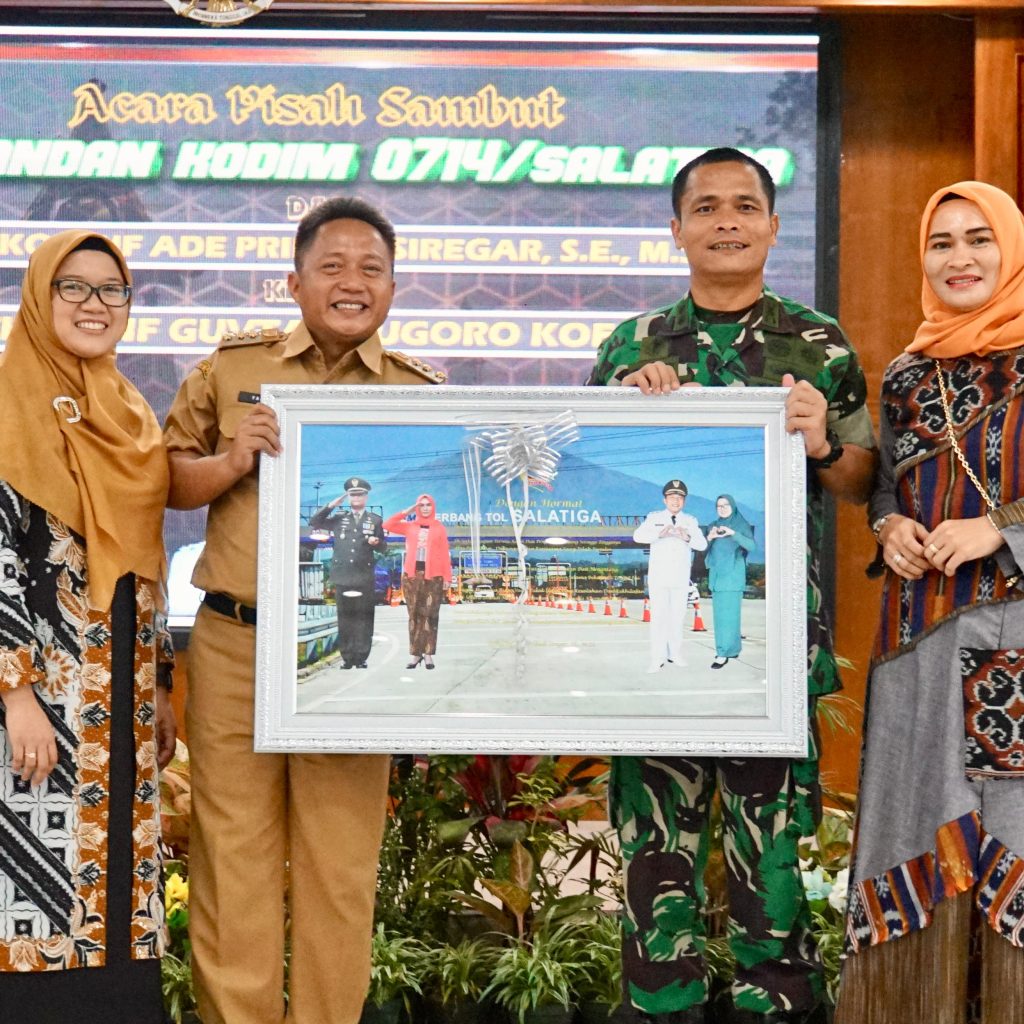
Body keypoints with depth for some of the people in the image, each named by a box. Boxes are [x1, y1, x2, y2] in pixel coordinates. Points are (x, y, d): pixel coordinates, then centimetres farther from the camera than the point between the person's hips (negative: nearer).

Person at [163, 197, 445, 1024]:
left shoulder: (422, 390, 7)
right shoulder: (234, 367, 8)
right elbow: (167, 481, 11)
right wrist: (231, 464, -7)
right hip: (235, 647, 0)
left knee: (341, 870, 5)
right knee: (231, 860, 4)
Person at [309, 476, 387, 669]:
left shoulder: (375, 520, 11)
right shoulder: (338, 518, 12)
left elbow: (383, 548, 12)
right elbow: (314, 522, 5)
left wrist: (376, 542, -11)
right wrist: (331, 505, -3)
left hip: (365, 578, -1)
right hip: (342, 576, 1)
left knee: (364, 617, -3)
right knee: (345, 618, 2)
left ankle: (361, 657, 1)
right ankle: (347, 657, 7)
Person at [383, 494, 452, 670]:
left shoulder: (439, 528, 5)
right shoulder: (409, 526, 10)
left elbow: (445, 554, 2)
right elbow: (387, 525, 2)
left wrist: (447, 577, -6)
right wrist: (406, 512, 2)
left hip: (433, 576, -2)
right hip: (412, 575, 2)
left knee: (430, 615, -2)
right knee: (414, 615, 4)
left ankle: (428, 654, 0)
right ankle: (415, 653, 7)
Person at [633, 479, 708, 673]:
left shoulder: (690, 522, 9)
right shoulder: (654, 517, 2)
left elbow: (702, 545, -4)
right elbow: (638, 535, -14)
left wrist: (687, 538, -27)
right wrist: (659, 534, -33)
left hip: (680, 577, 3)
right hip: (658, 576, -3)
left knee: (678, 615, 9)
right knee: (658, 615, -6)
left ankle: (675, 653, 22)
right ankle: (657, 659, -7)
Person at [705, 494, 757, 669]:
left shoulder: (742, 525, -2)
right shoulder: (713, 526, 12)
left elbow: (751, 545, -17)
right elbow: (704, 549, 7)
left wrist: (733, 533, -30)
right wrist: (709, 537, -14)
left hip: (733, 574, -6)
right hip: (716, 574, 6)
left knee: (728, 613, -11)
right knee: (720, 613, 8)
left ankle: (723, 653, -13)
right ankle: (732, 649, 18)